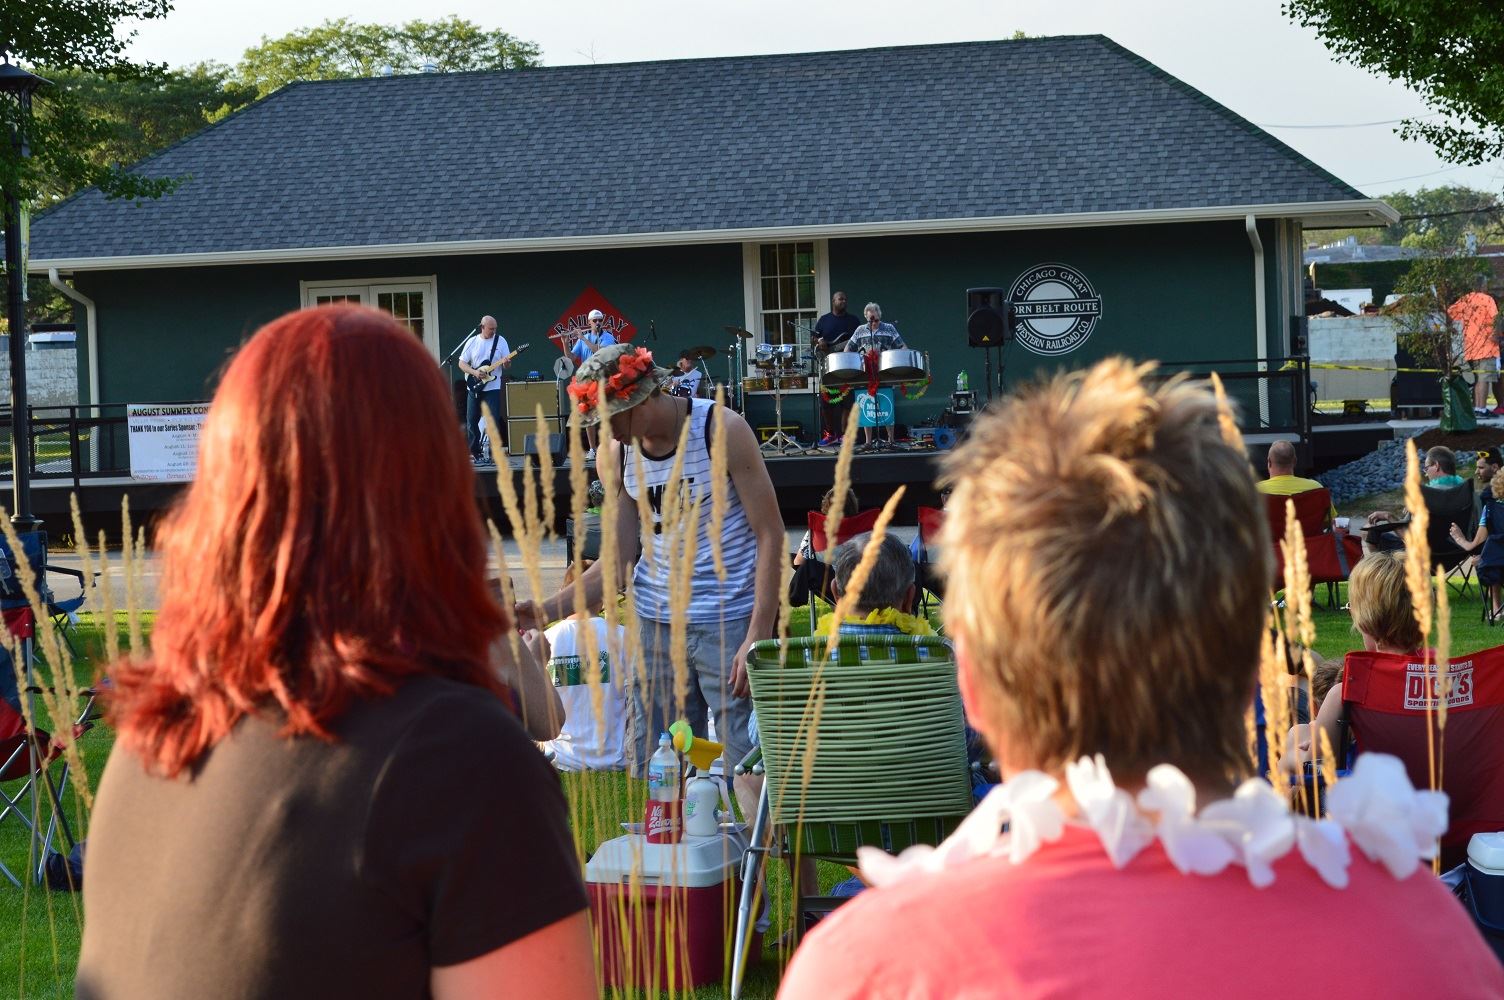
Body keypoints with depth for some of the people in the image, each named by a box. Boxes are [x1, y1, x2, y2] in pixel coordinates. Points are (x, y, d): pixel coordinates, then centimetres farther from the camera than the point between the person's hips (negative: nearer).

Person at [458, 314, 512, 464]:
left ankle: (490, 453, -5)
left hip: (492, 388, -2)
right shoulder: (472, 342, 3)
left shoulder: (500, 341, 1)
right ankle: (475, 452, 15)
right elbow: (462, 363, 4)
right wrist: (474, 372, -13)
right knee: (472, 421, 4)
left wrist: (506, 363, -21)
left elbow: (506, 365, 3)